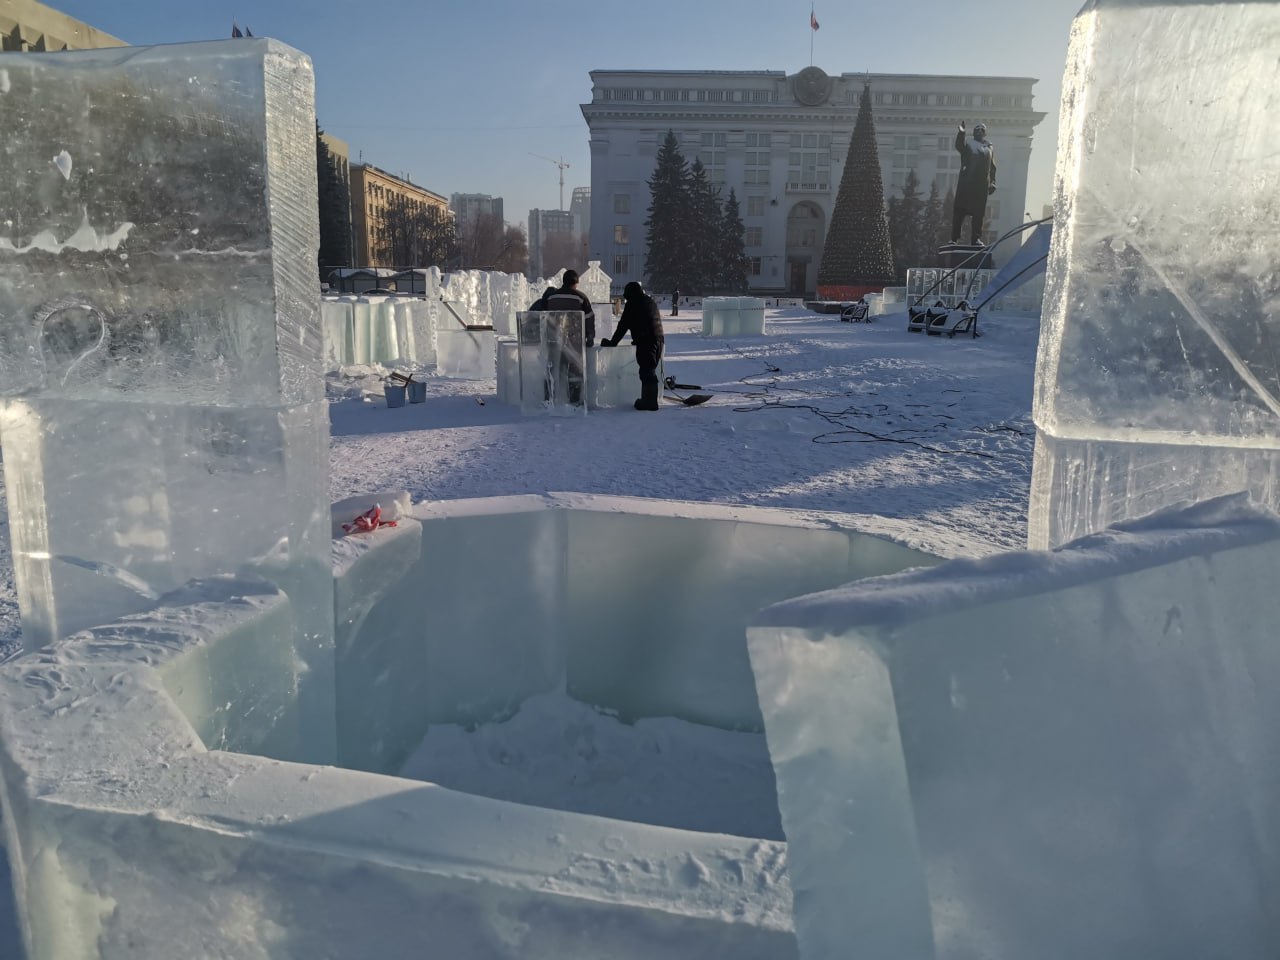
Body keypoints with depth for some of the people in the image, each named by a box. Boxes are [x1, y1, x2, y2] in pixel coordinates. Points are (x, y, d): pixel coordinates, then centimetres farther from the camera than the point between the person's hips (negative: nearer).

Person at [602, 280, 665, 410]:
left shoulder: (632, 304, -1)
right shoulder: (651, 302, 23)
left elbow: (623, 325, -1)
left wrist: (613, 342, 8)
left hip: (646, 342, -8)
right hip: (658, 340, 8)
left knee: (647, 372, -6)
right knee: (650, 371, 15)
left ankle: (649, 402, -7)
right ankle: (648, 400, 21)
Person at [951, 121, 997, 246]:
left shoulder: (990, 148, 19)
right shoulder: (967, 144, 13)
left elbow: (993, 167, 13)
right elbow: (959, 146, -11)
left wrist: (992, 183, 2)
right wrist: (961, 132, -27)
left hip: (982, 185, 3)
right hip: (966, 182, -2)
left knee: (978, 213, 1)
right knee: (959, 211, -5)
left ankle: (976, 239, 3)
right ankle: (954, 238, -5)